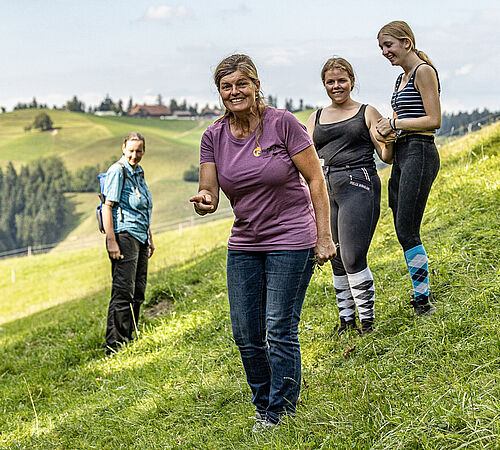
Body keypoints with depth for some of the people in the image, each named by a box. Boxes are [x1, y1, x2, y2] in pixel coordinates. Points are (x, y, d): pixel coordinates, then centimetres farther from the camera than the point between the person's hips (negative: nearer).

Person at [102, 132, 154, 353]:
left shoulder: (138, 171, 16)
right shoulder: (117, 171, -10)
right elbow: (107, 206, -15)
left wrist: (150, 238, 24)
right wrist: (111, 241, -21)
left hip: (140, 237, 9)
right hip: (124, 235, -9)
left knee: (137, 293, 12)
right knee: (123, 292, -10)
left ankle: (129, 340, 21)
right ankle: (115, 347, -7)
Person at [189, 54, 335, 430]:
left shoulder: (282, 123, -11)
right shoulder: (214, 136, 2)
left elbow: (316, 179, -8)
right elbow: (209, 196, 1)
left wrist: (324, 237, -11)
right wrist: (204, 202, -24)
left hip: (290, 241, -5)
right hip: (244, 244, 5)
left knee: (280, 331, -5)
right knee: (245, 335, 7)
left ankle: (281, 415, 9)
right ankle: (263, 405, 28)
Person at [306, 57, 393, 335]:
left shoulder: (367, 113, 7)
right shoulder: (316, 119, 17)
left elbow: (387, 156, 4)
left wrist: (389, 140, -17)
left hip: (358, 185, -4)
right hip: (325, 189, 4)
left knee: (353, 258, -13)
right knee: (337, 260, 6)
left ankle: (368, 321, -4)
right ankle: (347, 320, 16)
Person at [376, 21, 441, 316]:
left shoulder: (423, 71, -8)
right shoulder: (402, 78, 20)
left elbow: (434, 120, -14)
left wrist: (394, 123, -9)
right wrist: (388, 128, 6)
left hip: (419, 154, -10)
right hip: (401, 155, 10)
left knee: (407, 232, -11)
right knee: (404, 233, 9)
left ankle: (423, 300, -4)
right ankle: (423, 295, 17)